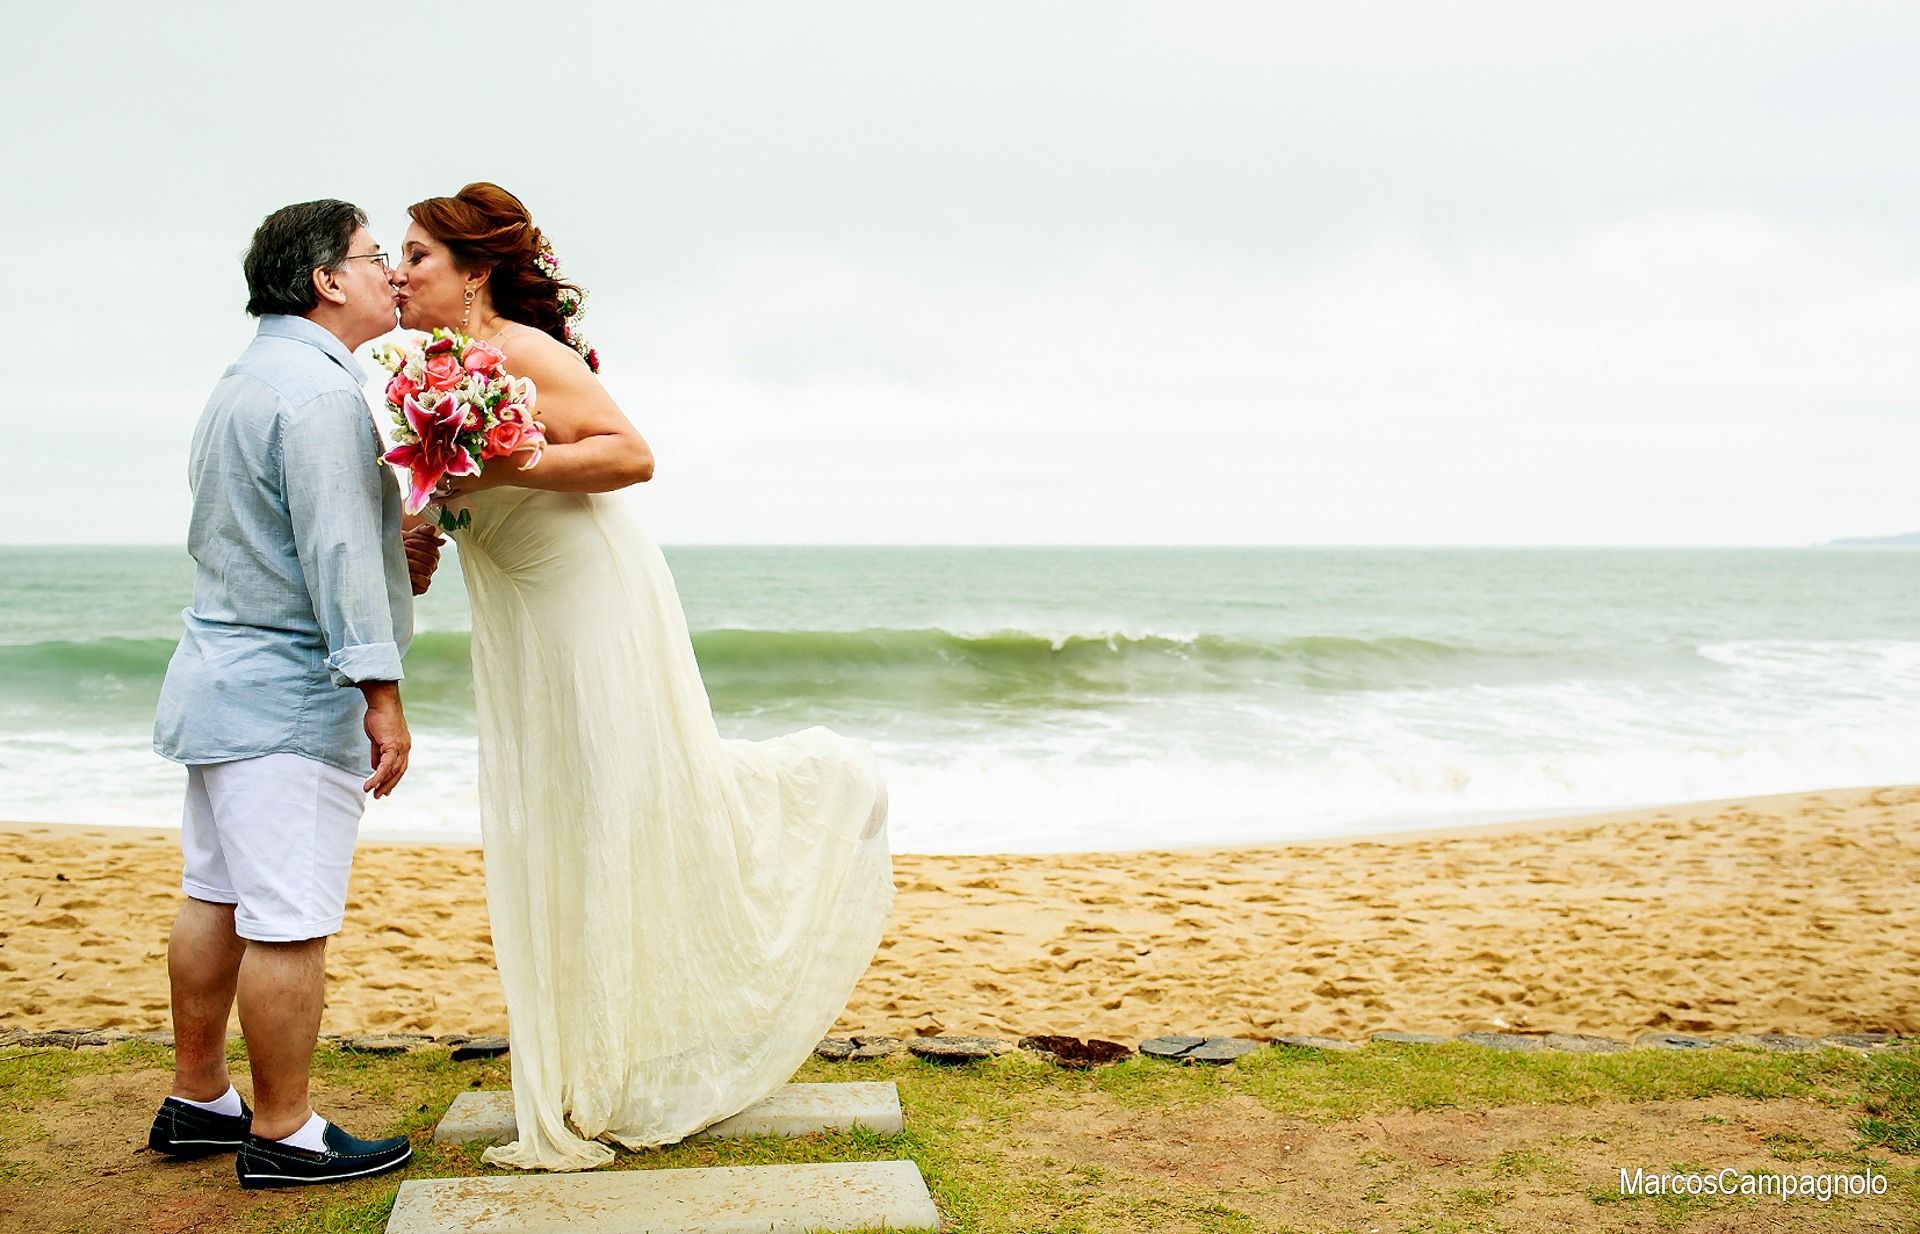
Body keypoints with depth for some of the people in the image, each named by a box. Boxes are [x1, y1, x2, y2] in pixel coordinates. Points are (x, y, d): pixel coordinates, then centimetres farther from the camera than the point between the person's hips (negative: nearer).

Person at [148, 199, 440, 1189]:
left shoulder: (245, 381, 17)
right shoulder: (317, 389, -16)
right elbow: (335, 551, -22)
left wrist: (390, 557, 14)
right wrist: (378, 689, -21)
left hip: (223, 679, 11)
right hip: (289, 694, -11)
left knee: (217, 900, 16)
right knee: (290, 922, -3)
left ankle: (196, 1102, 27)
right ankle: (281, 1135, 6)